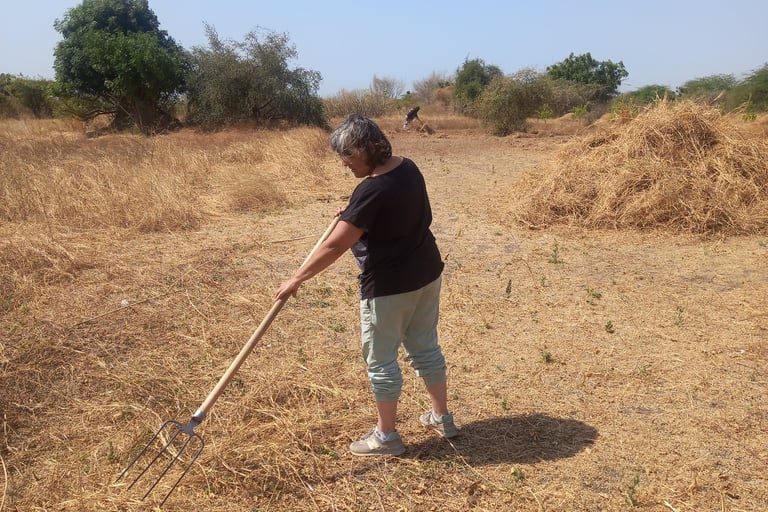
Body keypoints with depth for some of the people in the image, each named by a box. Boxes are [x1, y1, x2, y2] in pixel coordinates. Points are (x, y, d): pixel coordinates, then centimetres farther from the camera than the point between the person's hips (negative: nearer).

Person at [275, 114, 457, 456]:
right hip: (427, 273, 9)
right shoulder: (408, 167, 1)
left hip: (390, 287, -9)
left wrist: (296, 279, -16)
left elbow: (335, 246, -24)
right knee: (425, 347, 21)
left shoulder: (371, 190, -25)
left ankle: (386, 437, 22)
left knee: (381, 360, 7)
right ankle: (442, 418, 36)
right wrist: (353, 213, 9)